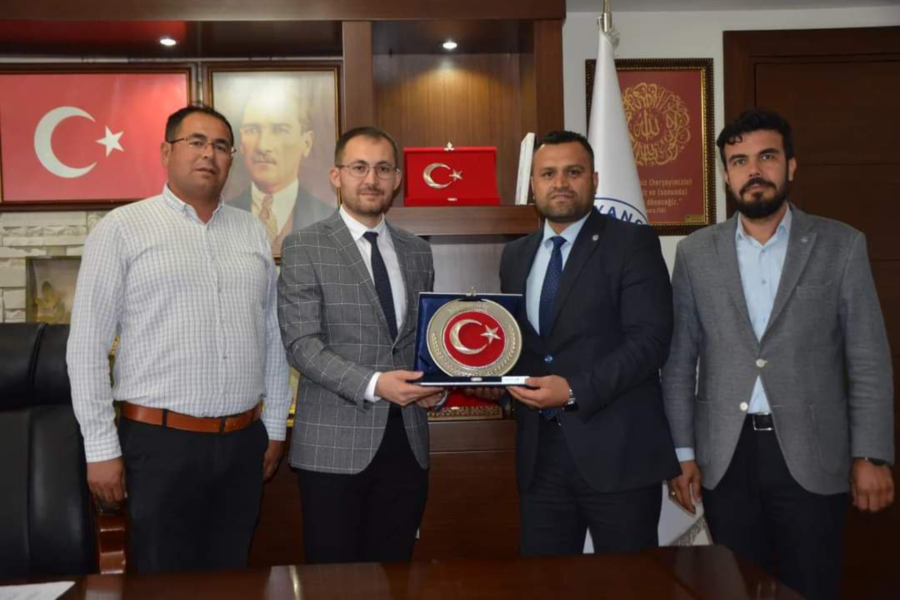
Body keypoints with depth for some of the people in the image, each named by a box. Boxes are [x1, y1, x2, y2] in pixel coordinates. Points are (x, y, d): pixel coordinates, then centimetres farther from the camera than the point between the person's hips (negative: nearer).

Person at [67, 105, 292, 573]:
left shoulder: (252, 231, 9)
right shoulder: (121, 229, -3)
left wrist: (275, 426, 12)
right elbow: (87, 345, -4)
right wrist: (101, 448, -7)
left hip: (244, 442, 4)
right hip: (160, 441, -4)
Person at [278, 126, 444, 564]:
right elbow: (301, 344, -11)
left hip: (407, 441, 4)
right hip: (334, 445, -4)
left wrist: (435, 382, -3)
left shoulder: (417, 252, 12)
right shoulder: (303, 248, -3)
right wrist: (373, 384, -22)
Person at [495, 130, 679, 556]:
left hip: (616, 451, -4)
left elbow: (650, 340, -13)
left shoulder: (632, 244, -3)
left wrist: (575, 391, -21)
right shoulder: (515, 256, 14)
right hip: (539, 452, 5)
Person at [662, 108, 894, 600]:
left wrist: (870, 456, -4)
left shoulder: (841, 246, 0)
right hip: (725, 457, 1)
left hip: (811, 455, -1)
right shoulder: (695, 252, 4)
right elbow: (679, 360, 5)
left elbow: (869, 360, 0)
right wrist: (682, 452, 2)